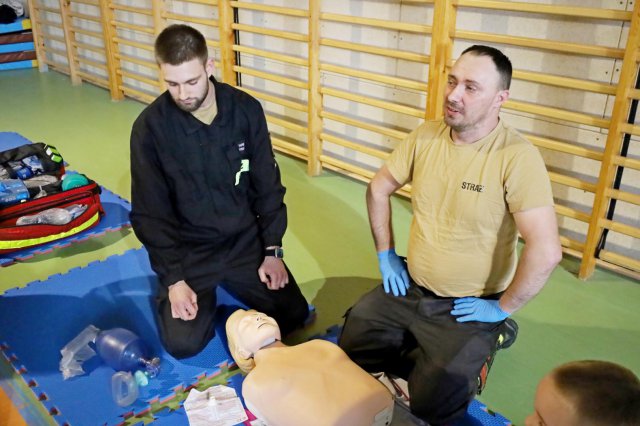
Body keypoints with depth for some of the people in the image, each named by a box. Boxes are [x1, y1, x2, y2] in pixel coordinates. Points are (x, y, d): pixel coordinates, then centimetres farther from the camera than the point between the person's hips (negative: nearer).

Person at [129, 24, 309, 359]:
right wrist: (173, 279, -16)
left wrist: (272, 250, -5)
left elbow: (268, 185, -1)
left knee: (293, 313, -4)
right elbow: (149, 213, -11)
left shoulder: (246, 110, -9)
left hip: (246, 240, 2)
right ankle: (206, 294, 18)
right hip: (189, 249, -2)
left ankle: (226, 283, 22)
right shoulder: (150, 127, -15)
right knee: (183, 343, -15)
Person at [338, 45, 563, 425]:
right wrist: (386, 254, 6)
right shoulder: (426, 135, -5)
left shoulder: (517, 157, -24)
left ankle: (479, 349, 19)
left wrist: (503, 308, -16)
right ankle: (424, 356, 24)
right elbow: (379, 189, 9)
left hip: (469, 308, -5)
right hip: (408, 287, 6)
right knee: (347, 350, 5)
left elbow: (546, 251, -27)